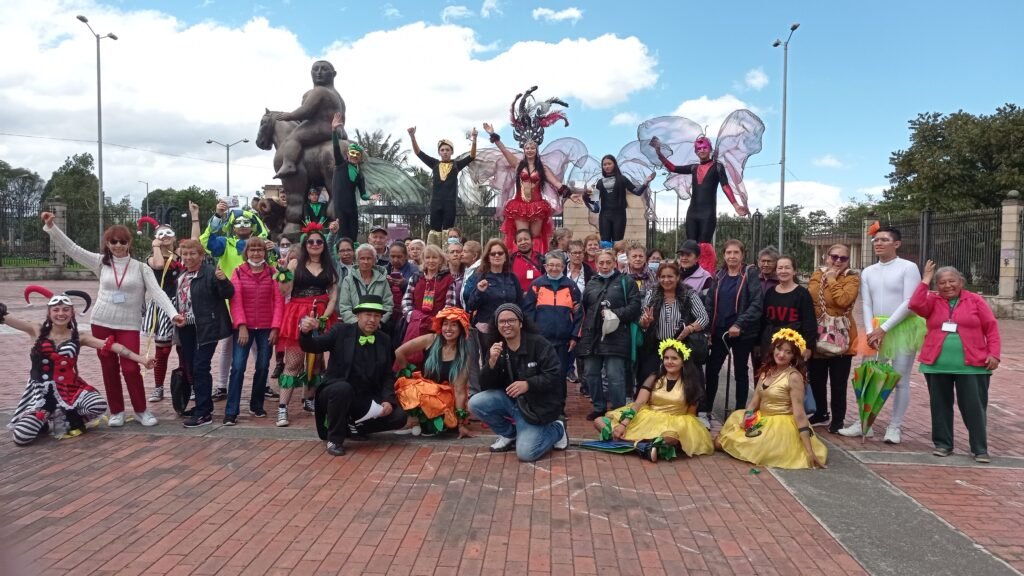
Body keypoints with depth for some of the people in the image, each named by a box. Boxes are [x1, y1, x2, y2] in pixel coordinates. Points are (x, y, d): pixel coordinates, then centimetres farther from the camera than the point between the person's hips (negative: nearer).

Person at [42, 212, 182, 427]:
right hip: (101, 323, 3)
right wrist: (50, 226, -5)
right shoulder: (101, 262, 5)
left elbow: (157, 292, -9)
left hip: (129, 325, -3)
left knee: (130, 368, -6)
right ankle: (116, 411, 21)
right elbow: (71, 248, 3)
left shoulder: (140, 267, -2)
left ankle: (141, 411, 11)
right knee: (109, 368, 9)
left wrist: (173, 313, -21)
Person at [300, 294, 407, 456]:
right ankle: (334, 439, -15)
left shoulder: (384, 340, 5)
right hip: (338, 392, -3)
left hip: (366, 399, 4)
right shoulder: (341, 331, -3)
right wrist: (306, 332, -34)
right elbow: (312, 347, -12)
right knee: (343, 388, -38)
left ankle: (352, 427, 7)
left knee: (399, 417, -16)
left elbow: (388, 375, 6)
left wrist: (388, 399, -11)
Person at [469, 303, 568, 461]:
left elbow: (553, 376, -17)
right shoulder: (496, 348, 1)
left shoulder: (538, 343, -13)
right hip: (510, 399, 5)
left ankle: (557, 429, 13)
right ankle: (509, 434, 6)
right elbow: (485, 387, -5)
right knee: (475, 403, -19)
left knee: (525, 453, -19)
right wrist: (491, 362, -23)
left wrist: (528, 384, -31)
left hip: (536, 404, -5)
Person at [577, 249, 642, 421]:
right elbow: (584, 308, 21)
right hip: (592, 335, 5)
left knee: (615, 376, -6)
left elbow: (634, 306, -5)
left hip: (615, 336, -5)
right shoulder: (591, 284, 18)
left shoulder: (625, 282, 5)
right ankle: (599, 407, 23)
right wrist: (582, 331, 12)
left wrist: (616, 314, -15)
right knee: (590, 373, 8)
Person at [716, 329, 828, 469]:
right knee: (720, 441, 3)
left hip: (781, 427, -7)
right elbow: (755, 400, 4)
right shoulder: (767, 370, 4)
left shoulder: (794, 377, -18)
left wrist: (810, 452, -24)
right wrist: (745, 419, -14)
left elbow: (799, 414, -22)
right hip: (761, 421, 7)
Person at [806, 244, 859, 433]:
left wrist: (832, 280, -14)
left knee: (838, 382, 2)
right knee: (816, 379, 13)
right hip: (816, 335, 4)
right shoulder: (817, 275, 9)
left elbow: (844, 300, -21)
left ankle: (838, 419, 14)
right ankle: (821, 413, 30)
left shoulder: (852, 278, -2)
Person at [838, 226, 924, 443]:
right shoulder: (868, 272, 10)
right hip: (876, 330, 5)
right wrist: (870, 331, -10)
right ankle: (864, 424, 14)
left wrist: (884, 328, -16)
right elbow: (866, 305, 5)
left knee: (901, 381, 3)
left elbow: (910, 303, -13)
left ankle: (894, 427, 12)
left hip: (903, 329, -5)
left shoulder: (908, 267, -6)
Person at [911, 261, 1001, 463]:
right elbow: (915, 305, -14)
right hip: (937, 364, 2)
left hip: (972, 365, -1)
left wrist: (994, 353, -6)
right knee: (941, 406, 9)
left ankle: (980, 449, 12)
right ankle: (943, 444, 21)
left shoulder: (975, 300, 4)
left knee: (974, 407, 2)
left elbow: (991, 328, 3)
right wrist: (925, 280, -9)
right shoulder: (933, 301, 6)